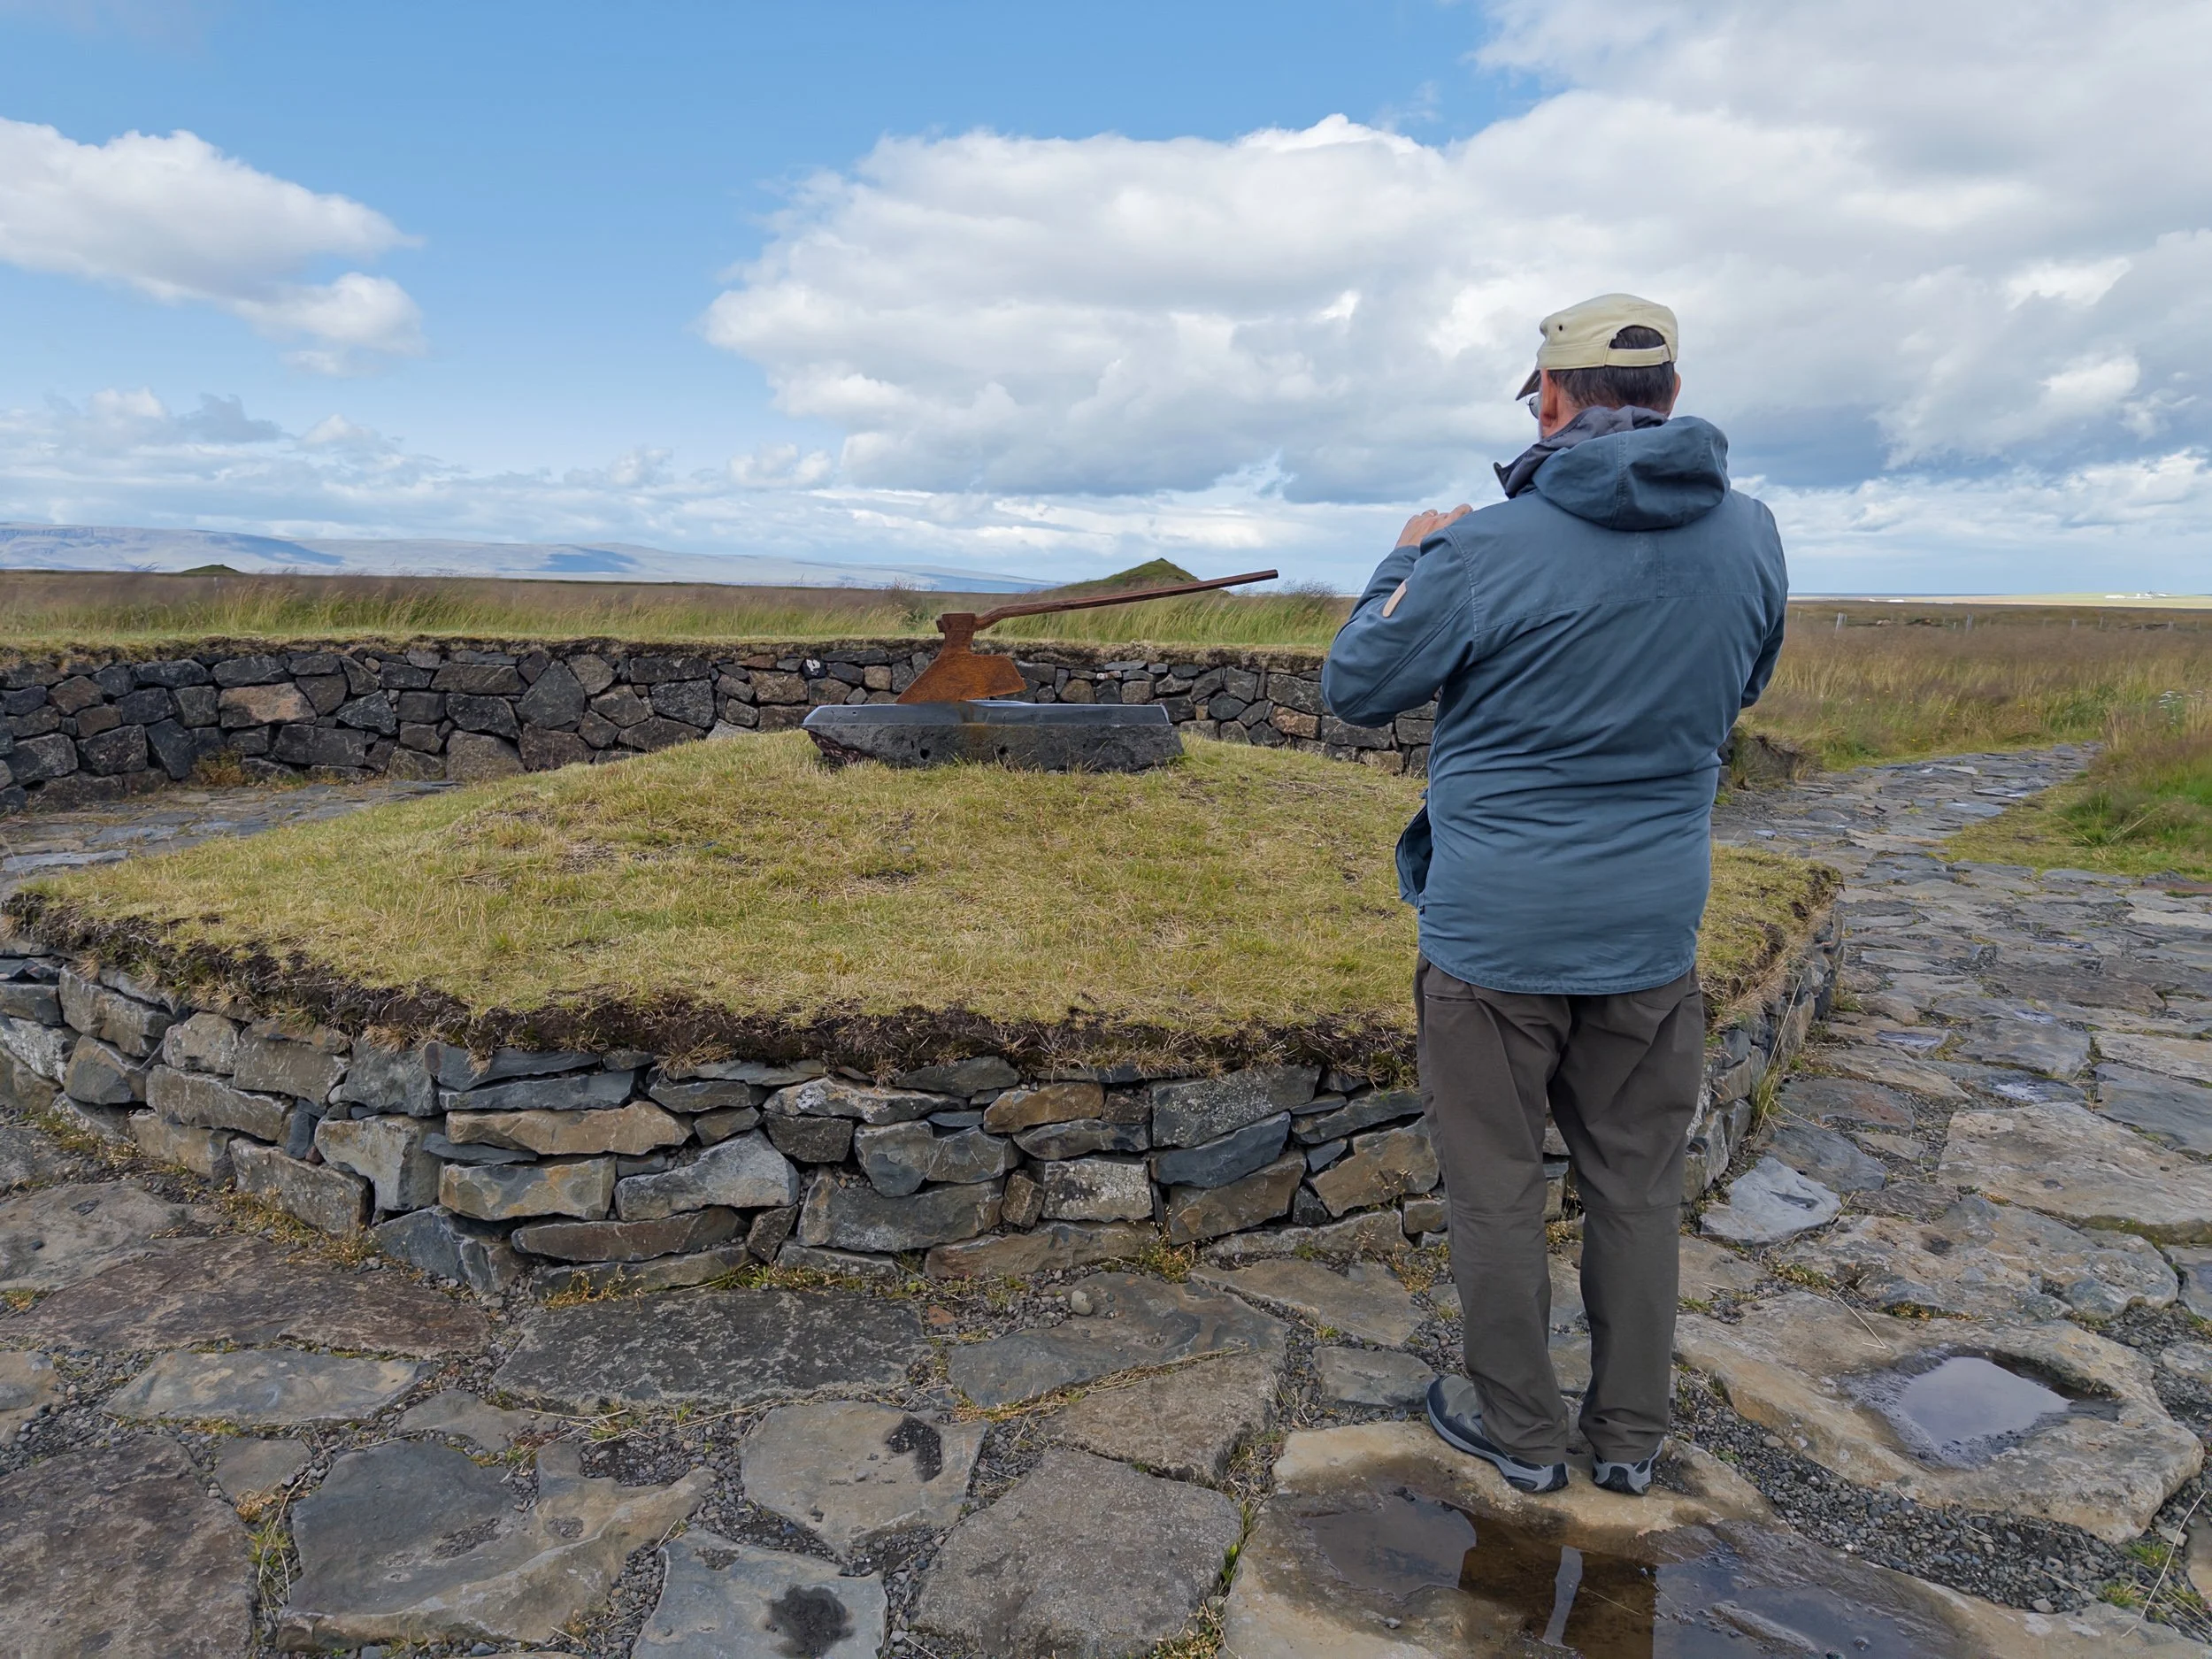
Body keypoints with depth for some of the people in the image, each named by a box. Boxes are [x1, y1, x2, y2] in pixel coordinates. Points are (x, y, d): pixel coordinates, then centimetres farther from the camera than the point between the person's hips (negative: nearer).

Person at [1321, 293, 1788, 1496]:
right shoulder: (1751, 540, -2)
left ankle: (1519, 1430, 29)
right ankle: (1630, 1436, 33)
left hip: (1492, 933, -4)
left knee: (1496, 1190, 12)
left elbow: (1355, 688, -3)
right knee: (1637, 1187, 18)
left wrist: (1407, 558, 10)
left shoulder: (1484, 552, -17)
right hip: (1652, 932, 5)